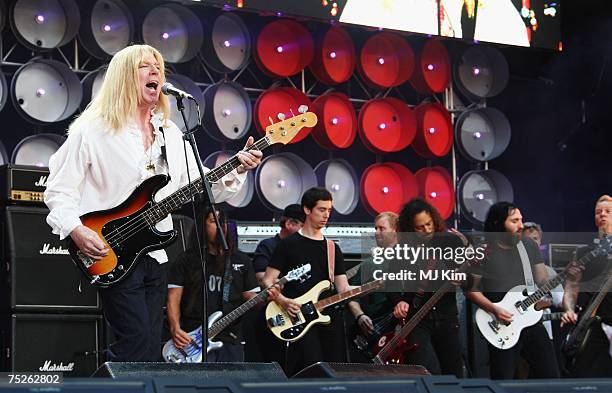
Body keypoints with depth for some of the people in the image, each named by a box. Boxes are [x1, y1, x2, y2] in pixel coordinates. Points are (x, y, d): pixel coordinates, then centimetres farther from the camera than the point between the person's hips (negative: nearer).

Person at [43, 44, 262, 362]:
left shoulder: (171, 134, 14)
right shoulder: (92, 129, -5)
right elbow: (59, 189, -6)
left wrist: (237, 170, -4)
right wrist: (76, 231, -21)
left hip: (154, 254, 7)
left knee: (151, 353, 8)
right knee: (137, 345, -17)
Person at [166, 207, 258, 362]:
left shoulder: (241, 260, 16)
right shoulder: (186, 260, 8)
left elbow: (251, 298, 13)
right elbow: (173, 298, 2)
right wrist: (175, 329, -14)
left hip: (231, 339, 3)